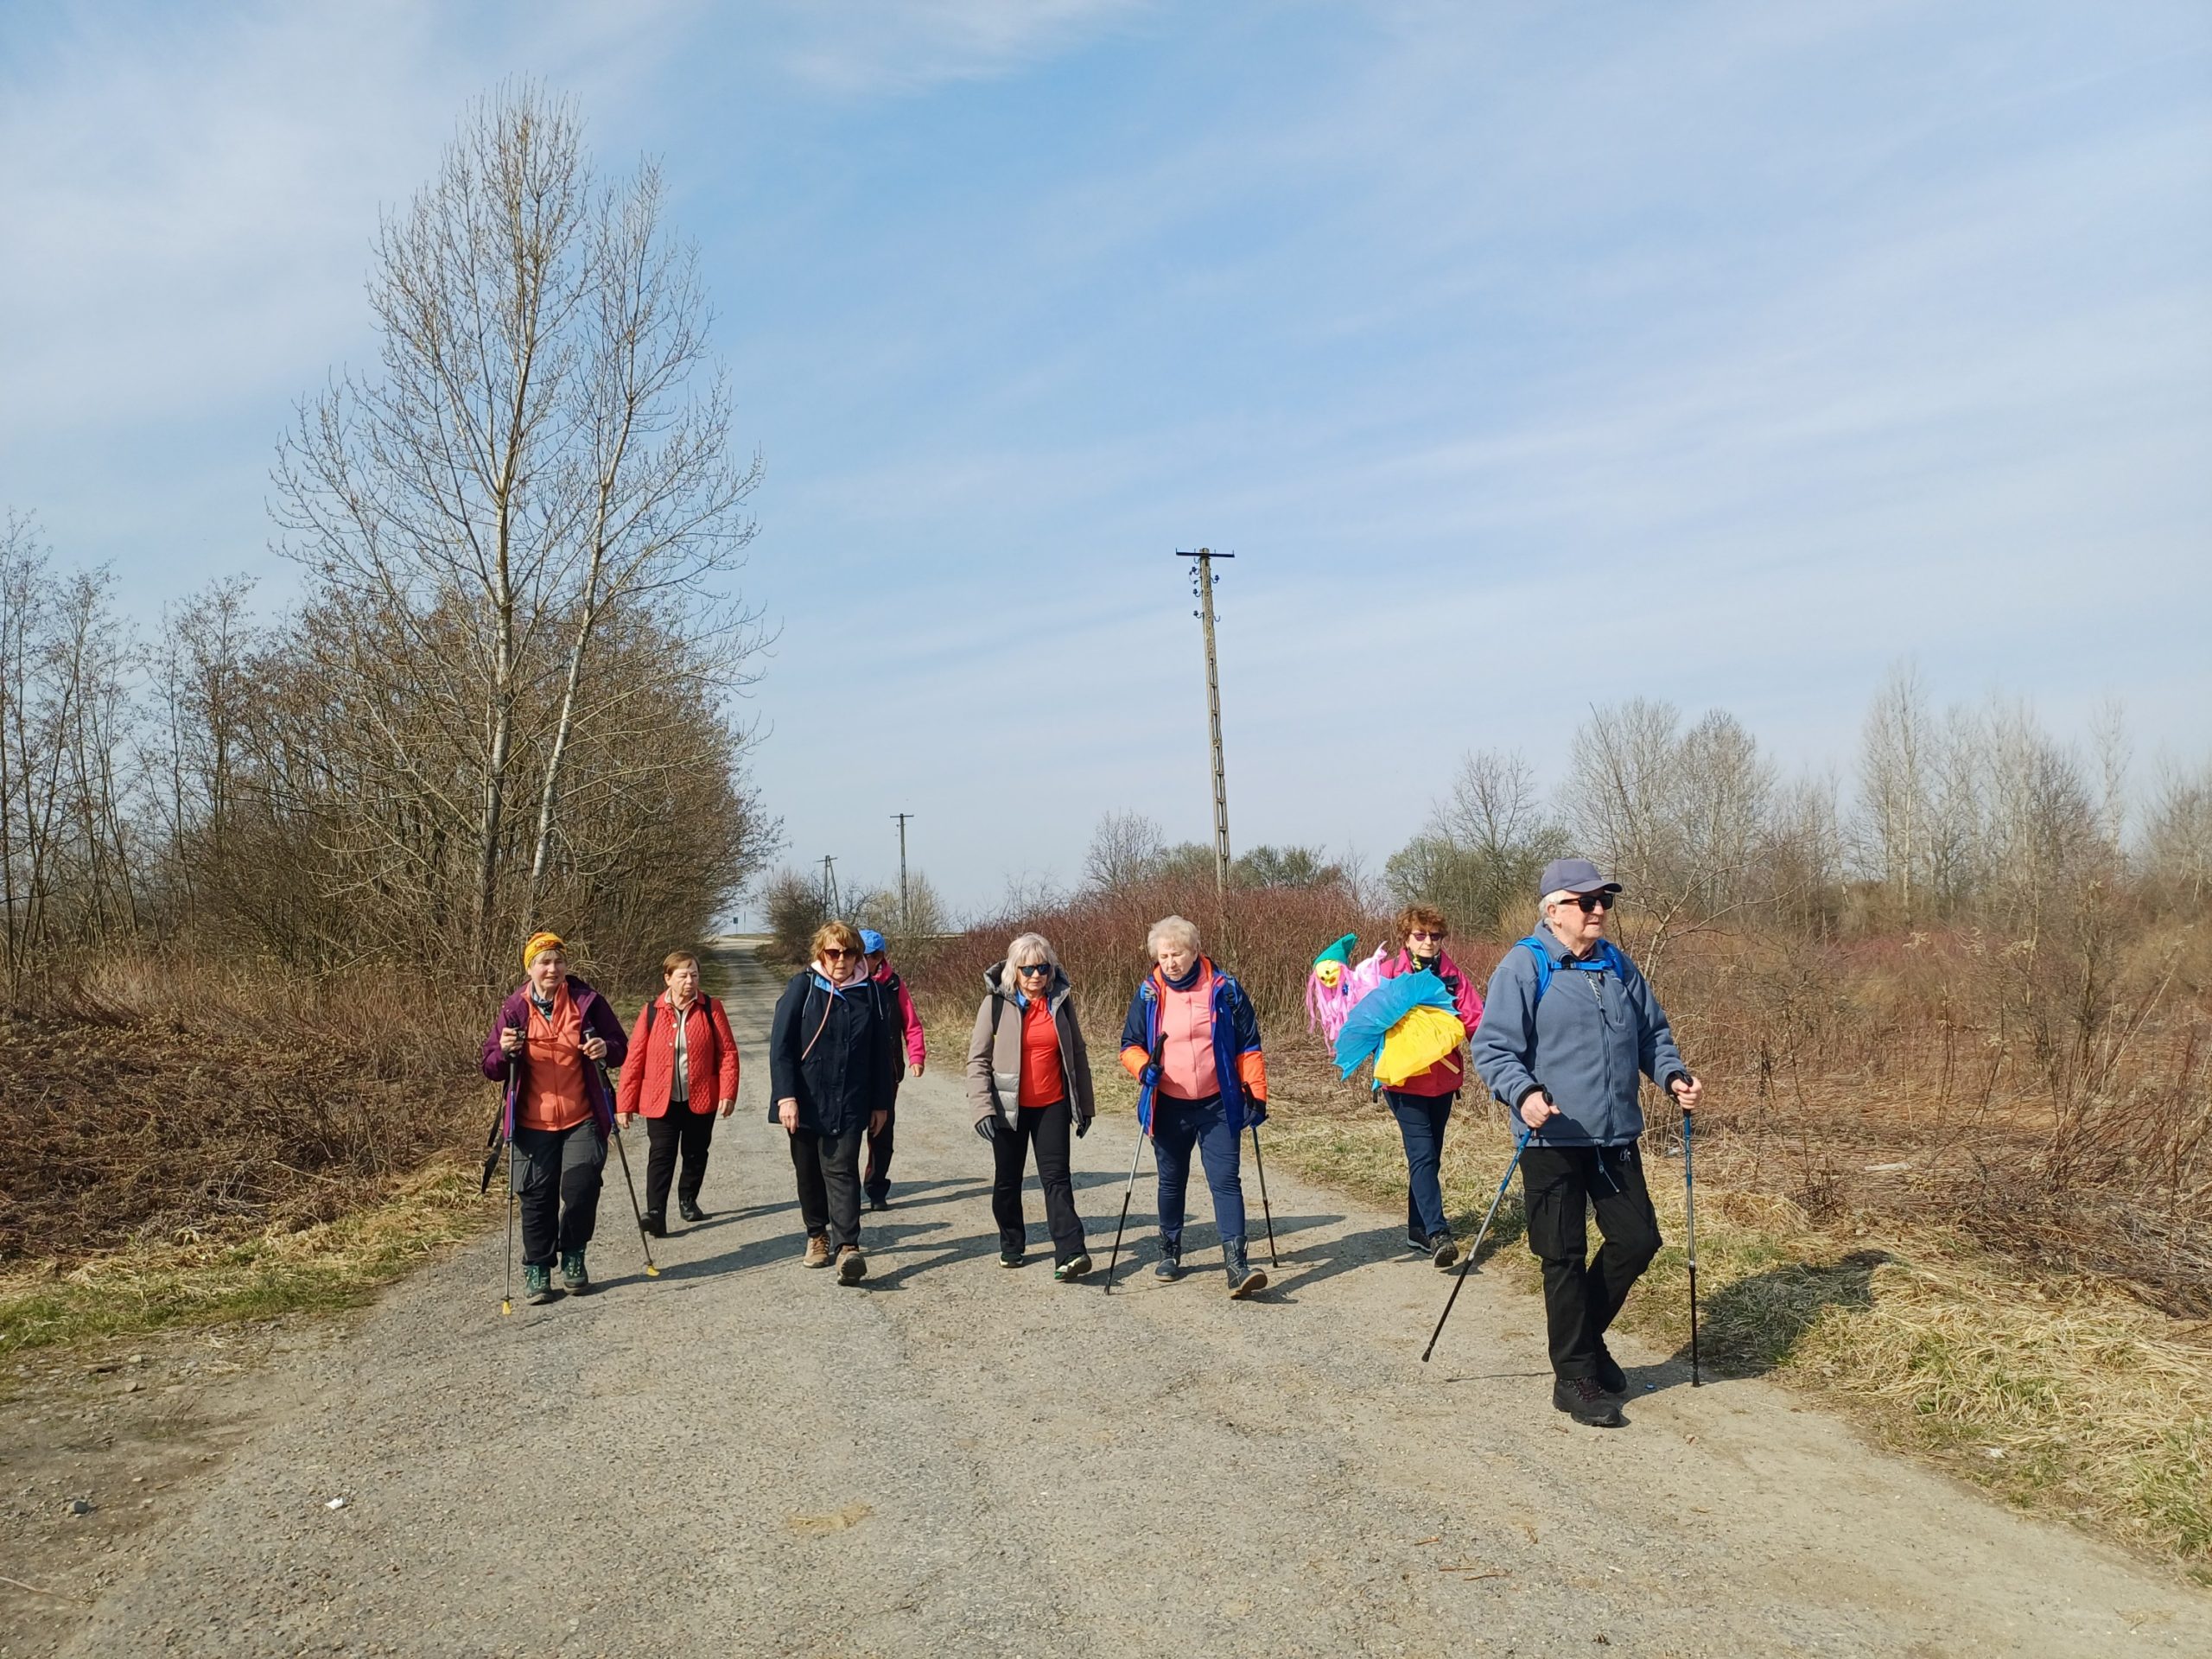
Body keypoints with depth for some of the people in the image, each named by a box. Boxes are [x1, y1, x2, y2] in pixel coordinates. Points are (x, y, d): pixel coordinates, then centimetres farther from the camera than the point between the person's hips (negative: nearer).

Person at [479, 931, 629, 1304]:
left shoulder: (587, 1001, -1)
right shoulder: (514, 1009, 1)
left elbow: (621, 1046, 7)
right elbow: (491, 1068, 3)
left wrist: (606, 1049, -16)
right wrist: (504, 1052, -19)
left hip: (582, 1120, -1)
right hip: (533, 1124, 1)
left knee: (581, 1189, -8)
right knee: (536, 1198, 5)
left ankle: (573, 1257, 17)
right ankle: (537, 1271, 22)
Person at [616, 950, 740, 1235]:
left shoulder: (710, 1009, -2)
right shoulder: (651, 1011, -3)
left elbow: (728, 1052, -3)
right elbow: (634, 1059, -3)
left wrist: (728, 1093, -11)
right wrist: (625, 1102, -4)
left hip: (701, 1100, 2)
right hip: (661, 1101, -1)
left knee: (696, 1154, 15)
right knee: (661, 1157, -6)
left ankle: (688, 1201, 35)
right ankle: (655, 1214, -7)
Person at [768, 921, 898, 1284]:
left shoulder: (871, 992, 1)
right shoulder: (803, 986, -5)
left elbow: (881, 1052, 8)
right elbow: (781, 1044, -7)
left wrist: (880, 1102, 8)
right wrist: (785, 1096, -14)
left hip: (849, 1105, 0)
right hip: (804, 1102, 0)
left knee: (842, 1172, -9)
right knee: (809, 1172, 13)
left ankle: (847, 1246, -15)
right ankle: (817, 1235, 32)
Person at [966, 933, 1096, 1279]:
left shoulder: (1061, 1000, 3)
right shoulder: (997, 1003, -5)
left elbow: (1078, 1054, 10)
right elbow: (978, 1058, -5)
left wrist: (1085, 1105, 10)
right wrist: (982, 1107, -14)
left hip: (1052, 1105, 1)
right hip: (1009, 1106, 0)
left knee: (1056, 1176, -9)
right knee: (1007, 1179, 12)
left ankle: (1069, 1254, -16)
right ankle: (1011, 1245, 30)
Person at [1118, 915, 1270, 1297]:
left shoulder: (1224, 989, -5)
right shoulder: (1149, 994, -1)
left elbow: (1249, 1047, 1)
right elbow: (1130, 1045, 6)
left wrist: (1256, 1094, -3)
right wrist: (1144, 1066, -16)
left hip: (1218, 1107, -2)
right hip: (1168, 1108, 2)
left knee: (1226, 1181, -9)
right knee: (1171, 1182, 15)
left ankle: (1236, 1264, -10)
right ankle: (1169, 1252, 33)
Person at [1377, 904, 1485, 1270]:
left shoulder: (1452, 975, 4)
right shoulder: (1389, 974, -4)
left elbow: (1474, 1017, -6)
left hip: (1443, 1080, 4)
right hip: (1404, 1081, -4)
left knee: (1429, 1157, 14)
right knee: (1423, 1155, -14)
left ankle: (1418, 1230, 26)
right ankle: (1437, 1233, -18)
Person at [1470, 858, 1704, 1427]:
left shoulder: (1617, 964, 10)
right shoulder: (1523, 966, -10)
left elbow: (1651, 1032, 20)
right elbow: (1492, 1047, -12)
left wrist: (1673, 1074, 3)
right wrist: (1523, 1093, -28)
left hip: (1617, 1136, 6)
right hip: (1554, 1140, -6)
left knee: (1637, 1240, 9)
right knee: (1564, 1257, 2)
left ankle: (1585, 1334, 33)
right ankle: (1574, 1376, 16)